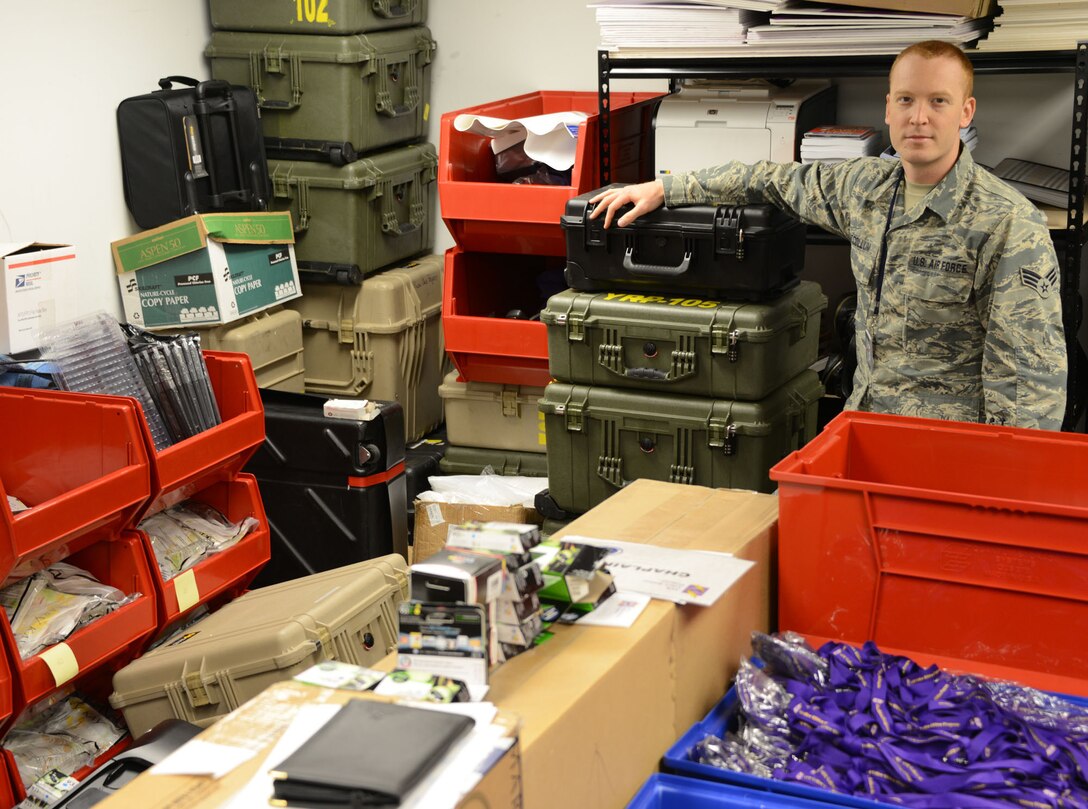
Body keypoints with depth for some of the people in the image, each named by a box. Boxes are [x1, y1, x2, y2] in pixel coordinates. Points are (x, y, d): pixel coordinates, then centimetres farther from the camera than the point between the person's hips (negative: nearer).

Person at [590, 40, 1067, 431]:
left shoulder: (1011, 226, -12)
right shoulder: (865, 185, 7)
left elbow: (1031, 372, -13)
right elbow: (776, 180, 23)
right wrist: (664, 189, 23)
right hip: (862, 420, 6)